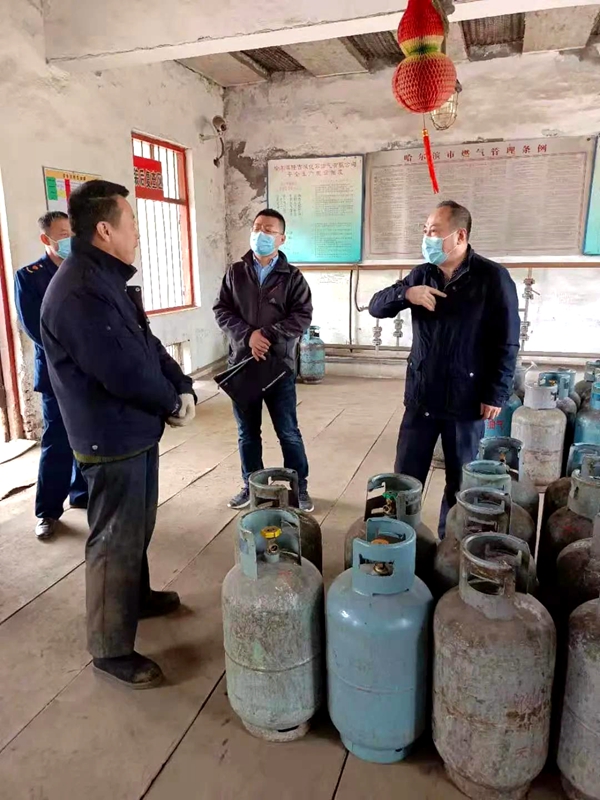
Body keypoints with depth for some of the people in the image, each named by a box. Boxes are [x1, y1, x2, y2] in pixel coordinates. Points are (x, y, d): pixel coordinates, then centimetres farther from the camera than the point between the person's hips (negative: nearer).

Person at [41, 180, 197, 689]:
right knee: (115, 542, 3)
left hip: (137, 429, 10)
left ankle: (137, 595, 46)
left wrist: (183, 389, -5)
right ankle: (112, 650, 19)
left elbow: (149, 346, 9)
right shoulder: (78, 293, -25)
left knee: (138, 528, 24)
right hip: (112, 439, -10)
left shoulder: (109, 279, 9)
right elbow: (126, 370, -27)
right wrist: (172, 402, -10)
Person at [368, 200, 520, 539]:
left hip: (466, 400, -3)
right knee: (406, 478, 8)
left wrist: (496, 394, -10)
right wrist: (405, 293, -15)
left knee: (460, 483, 11)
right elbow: (376, 307, 4)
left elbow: (507, 343, -7)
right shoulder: (422, 274, 7)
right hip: (421, 396, 4)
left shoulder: (493, 278, -7)